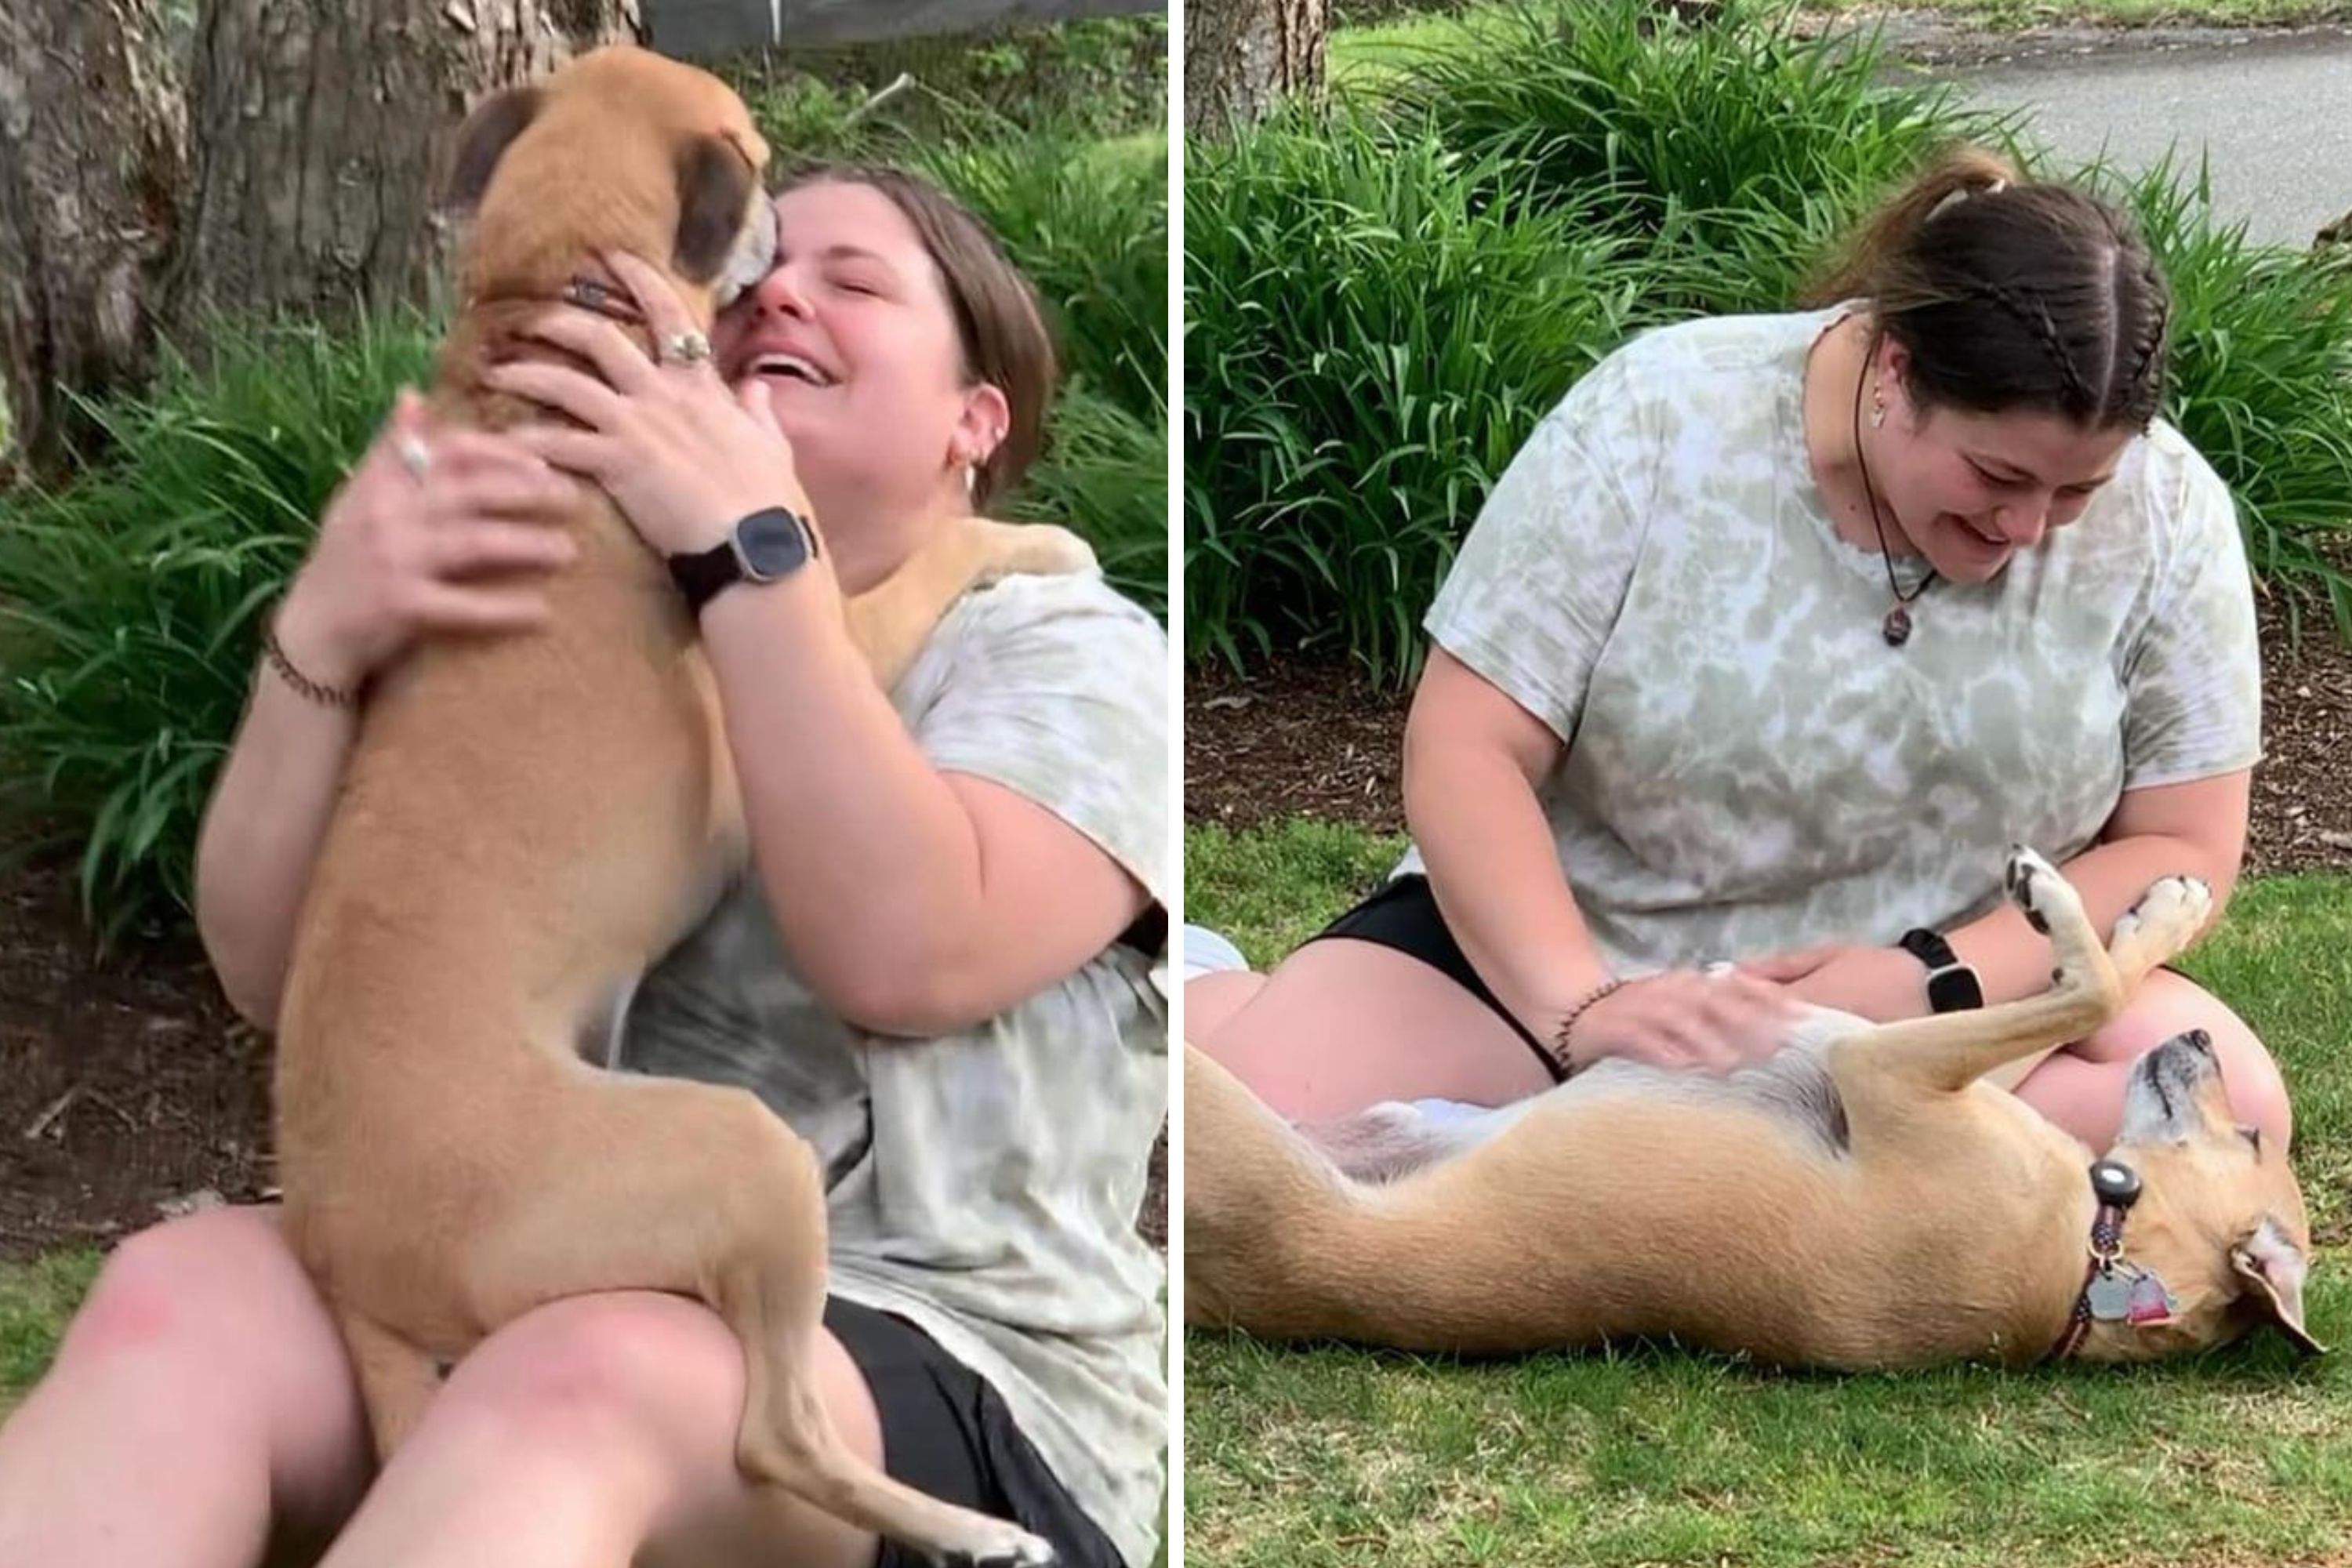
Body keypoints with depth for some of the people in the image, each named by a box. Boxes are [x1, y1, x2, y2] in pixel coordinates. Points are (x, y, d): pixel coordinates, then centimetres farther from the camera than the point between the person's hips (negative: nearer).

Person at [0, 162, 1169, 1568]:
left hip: (957, 1379, -4)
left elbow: (907, 950, -16)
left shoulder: (1068, 649, 6)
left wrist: (750, 540, -16)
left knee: (567, 1384, -38)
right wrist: (326, 638, -10)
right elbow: (276, 974, 7)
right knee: (189, 1292, -28)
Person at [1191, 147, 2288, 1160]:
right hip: (1557, 943, -2)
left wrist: (1936, 984, -21)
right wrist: (1578, 1009, -32)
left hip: (1946, 997, 3)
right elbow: (1466, 752, -16)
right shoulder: (1656, 419, -16)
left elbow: (2182, 847, -4)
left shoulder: (2166, 516, -10)